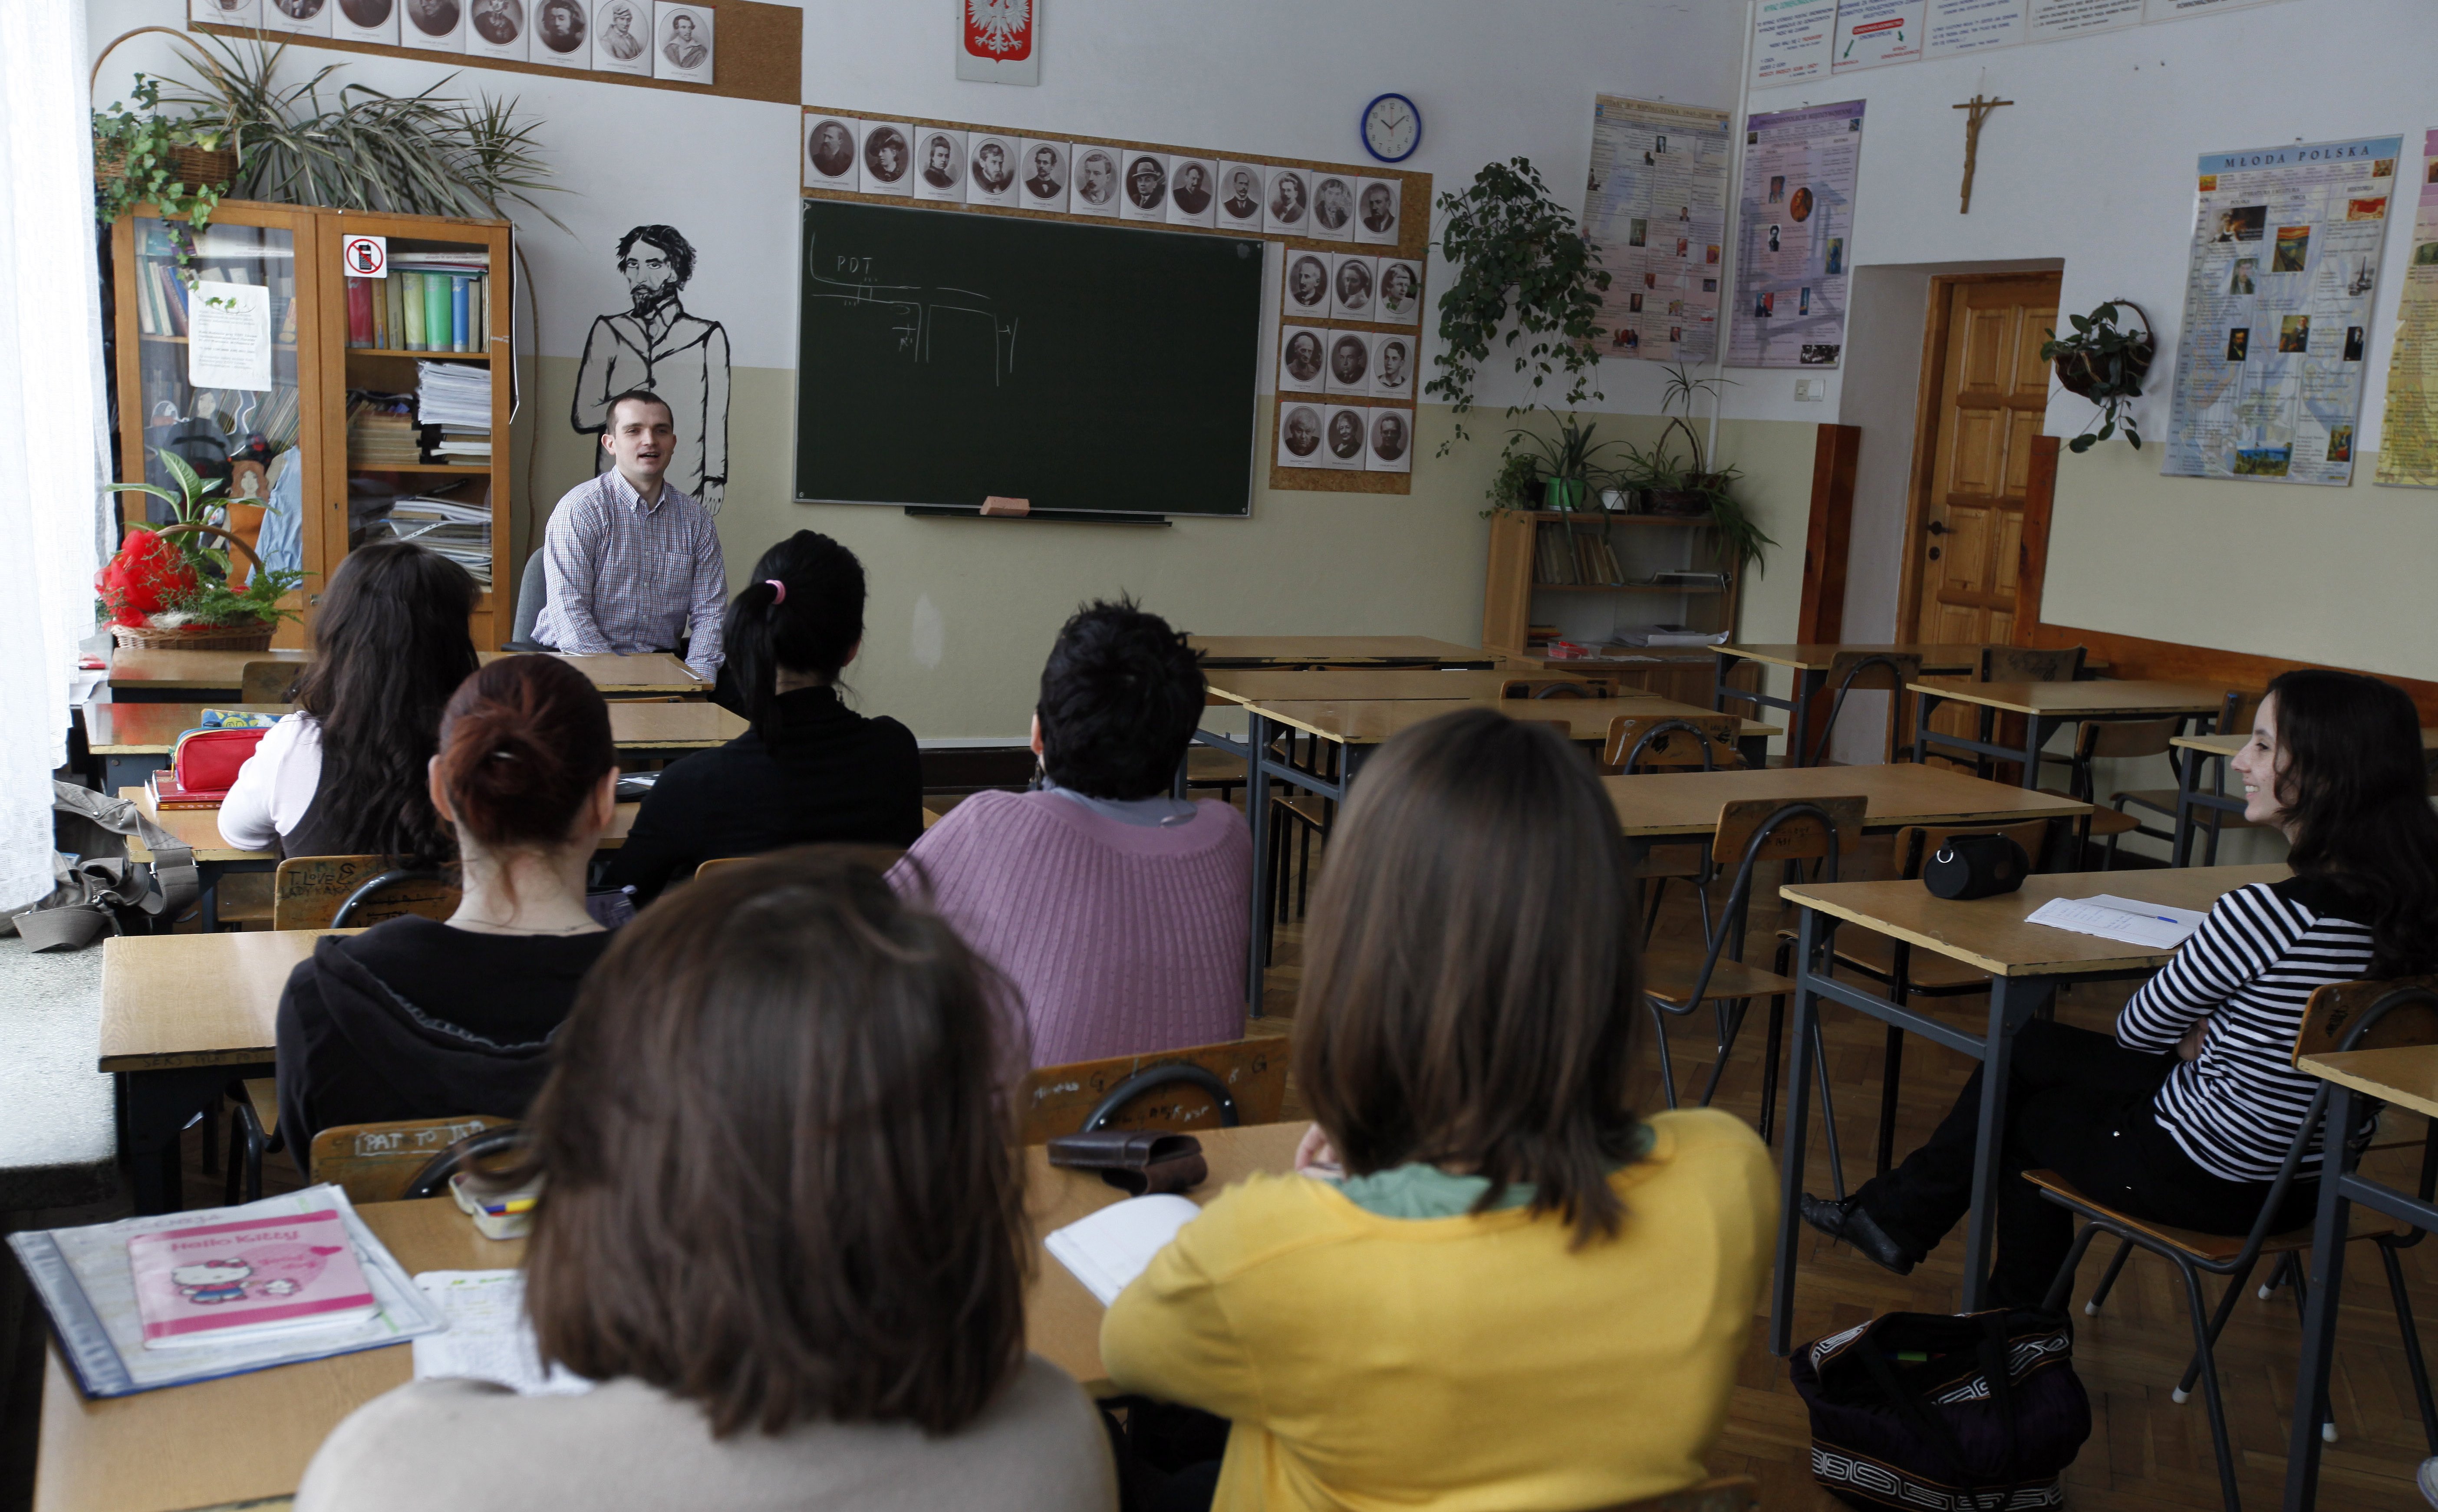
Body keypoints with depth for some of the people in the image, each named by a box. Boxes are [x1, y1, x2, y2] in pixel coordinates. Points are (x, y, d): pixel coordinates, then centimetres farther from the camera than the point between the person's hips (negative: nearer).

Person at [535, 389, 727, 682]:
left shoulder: (695, 518, 9)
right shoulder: (579, 509, -6)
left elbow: (709, 610, 7)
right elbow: (568, 612, -13)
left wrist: (696, 678, -10)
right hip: (582, 662, -4)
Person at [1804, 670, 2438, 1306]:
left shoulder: (2267, 913, -31)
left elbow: (2141, 1027, -14)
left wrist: (2190, 1039, 5)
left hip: (2204, 1178, -8)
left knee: (2017, 1108, 19)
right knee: (2028, 1048, 21)